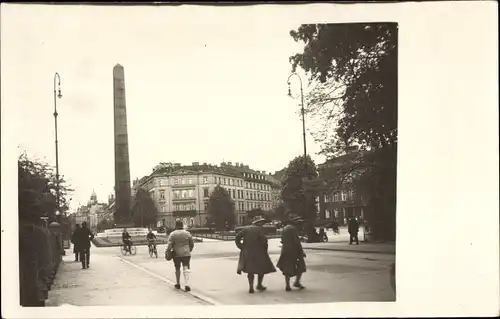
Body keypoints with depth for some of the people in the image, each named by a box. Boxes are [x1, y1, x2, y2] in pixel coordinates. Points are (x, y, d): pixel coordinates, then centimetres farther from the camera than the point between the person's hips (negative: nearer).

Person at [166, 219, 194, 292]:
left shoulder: (172, 234, -5)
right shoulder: (187, 233, 1)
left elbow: (169, 244, -12)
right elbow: (192, 244, 10)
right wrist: (189, 250, 25)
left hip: (176, 254, 0)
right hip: (186, 254, 0)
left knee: (177, 269, 16)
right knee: (186, 269, -2)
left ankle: (178, 284, 27)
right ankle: (186, 284, -16)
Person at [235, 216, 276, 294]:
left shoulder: (246, 229, 6)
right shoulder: (260, 229, -8)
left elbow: (237, 237, -1)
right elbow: (263, 239, -20)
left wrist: (241, 247, 4)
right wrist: (265, 248, -4)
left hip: (247, 252, 5)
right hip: (258, 252, -4)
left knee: (250, 270, 11)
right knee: (262, 268, 15)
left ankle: (251, 287, 6)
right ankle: (259, 285, 20)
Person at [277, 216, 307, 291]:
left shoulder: (285, 228, 12)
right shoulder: (293, 229, -13)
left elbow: (282, 240, 15)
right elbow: (297, 241, -17)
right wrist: (301, 251, -12)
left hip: (285, 251, 7)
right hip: (293, 250, -7)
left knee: (288, 268, 11)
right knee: (301, 265, 9)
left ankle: (287, 286, 7)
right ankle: (297, 282, 3)